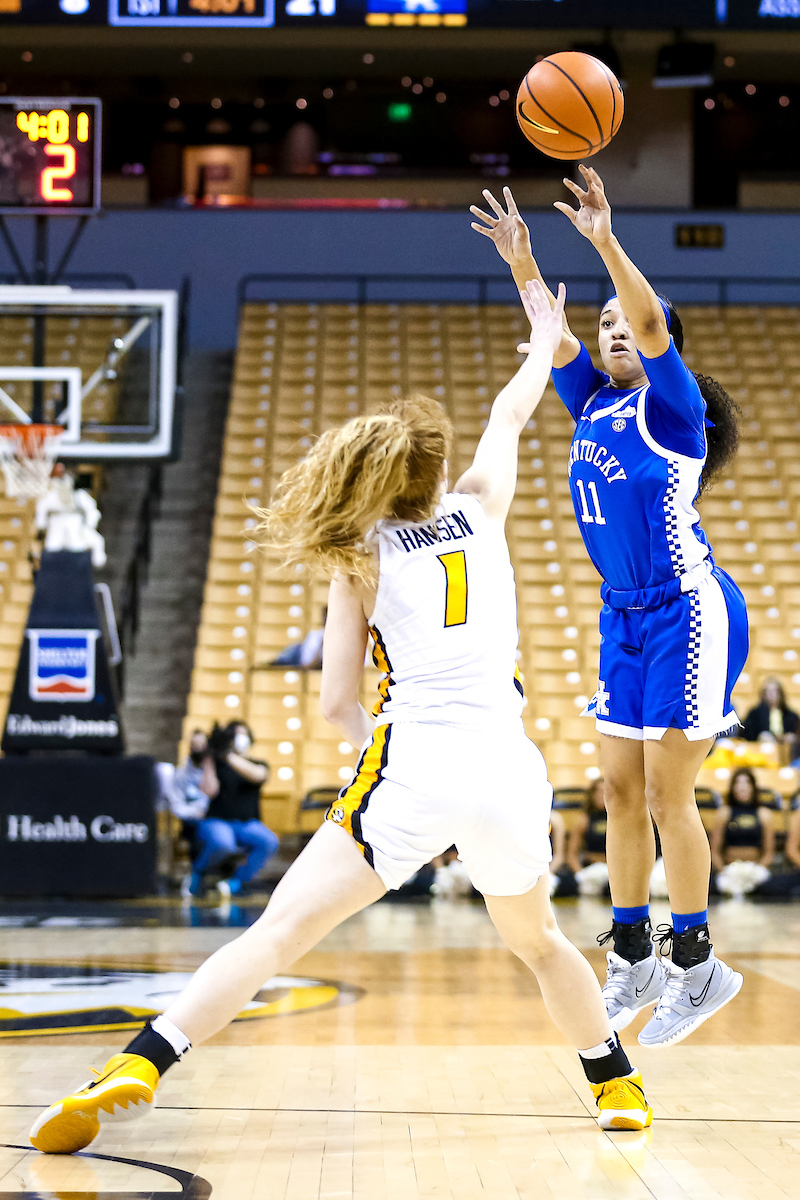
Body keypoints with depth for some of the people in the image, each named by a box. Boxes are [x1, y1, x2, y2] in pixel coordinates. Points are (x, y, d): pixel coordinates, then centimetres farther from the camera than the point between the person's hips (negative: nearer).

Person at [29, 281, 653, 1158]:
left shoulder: (362, 555, 9)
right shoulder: (479, 507, 15)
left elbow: (339, 704, 4)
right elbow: (511, 413, 37)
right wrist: (544, 341, 54)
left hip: (411, 765, -3)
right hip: (507, 766, 3)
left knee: (280, 931, -9)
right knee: (537, 939, 29)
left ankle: (140, 1067, -22)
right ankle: (620, 1089, 38)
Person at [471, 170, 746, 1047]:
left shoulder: (670, 406, -11)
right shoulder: (593, 402, 9)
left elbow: (651, 324, -27)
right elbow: (552, 335, 3)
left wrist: (607, 242, -39)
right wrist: (522, 263, -11)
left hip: (690, 613, -7)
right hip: (624, 615, 7)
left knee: (665, 792, -6)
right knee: (621, 791, 8)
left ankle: (697, 966, 5)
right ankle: (632, 959, 17)